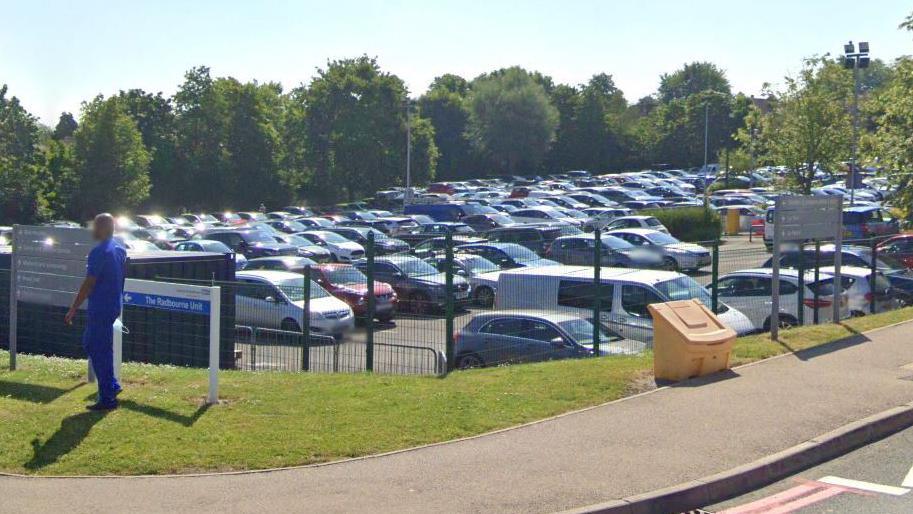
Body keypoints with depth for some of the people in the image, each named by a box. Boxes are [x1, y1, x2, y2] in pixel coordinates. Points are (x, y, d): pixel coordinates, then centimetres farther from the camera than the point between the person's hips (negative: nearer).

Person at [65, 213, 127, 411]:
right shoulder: (120, 250, 9)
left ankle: (107, 398, 3)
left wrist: (73, 309, -14)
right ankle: (112, 386, 22)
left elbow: (88, 284, -19)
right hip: (114, 306, 9)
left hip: (100, 308, -9)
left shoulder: (99, 252, -19)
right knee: (90, 343, 21)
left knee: (99, 352, -1)